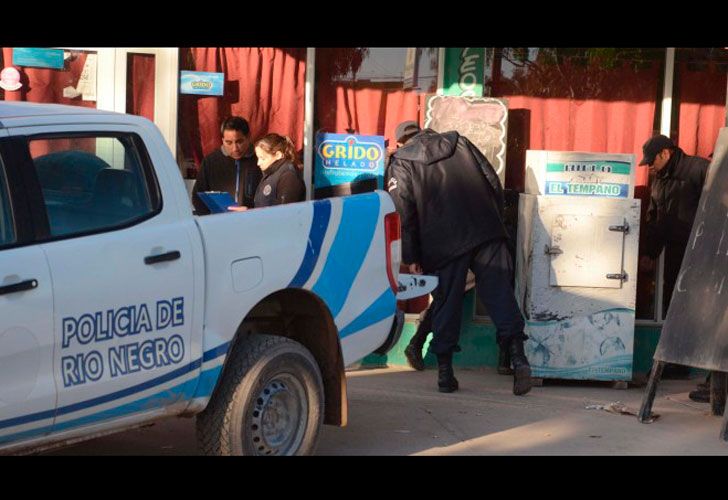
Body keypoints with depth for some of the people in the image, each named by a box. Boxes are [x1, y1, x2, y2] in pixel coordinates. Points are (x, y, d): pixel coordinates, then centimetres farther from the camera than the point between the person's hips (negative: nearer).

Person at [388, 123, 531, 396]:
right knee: (500, 295, 0)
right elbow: (494, 184, 15)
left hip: (443, 245, -2)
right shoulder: (459, 143, 19)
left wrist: (411, 258, 3)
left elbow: (403, 214, 0)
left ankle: (445, 372, 8)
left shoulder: (401, 164, 9)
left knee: (446, 304, 6)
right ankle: (517, 356, -14)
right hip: (487, 235, 2)